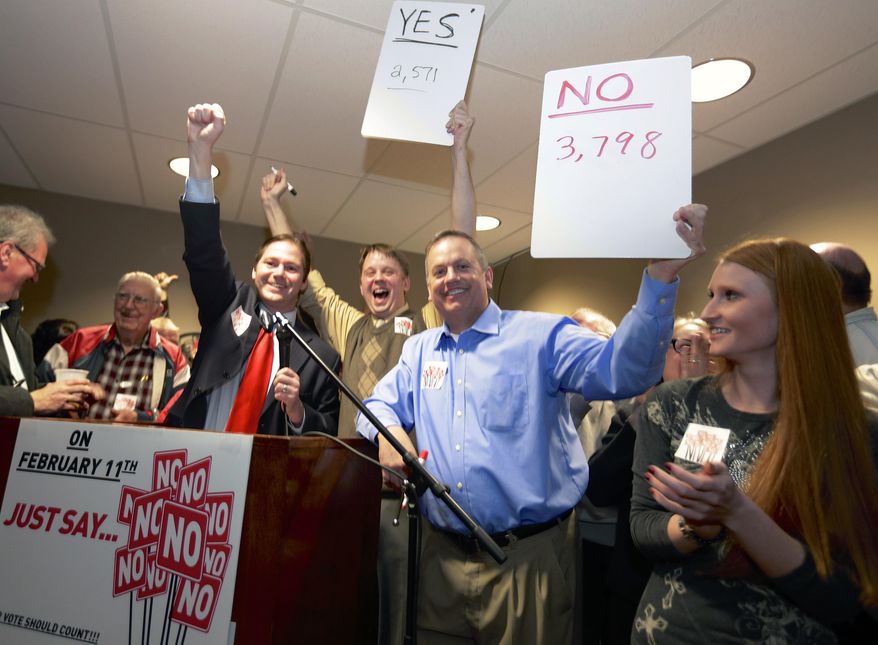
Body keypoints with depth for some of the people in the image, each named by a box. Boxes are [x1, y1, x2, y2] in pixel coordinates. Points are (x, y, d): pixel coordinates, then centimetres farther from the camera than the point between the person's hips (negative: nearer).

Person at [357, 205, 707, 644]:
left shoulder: (540, 335, -6)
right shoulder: (418, 351, 10)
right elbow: (379, 405, 14)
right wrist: (387, 429, -11)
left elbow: (623, 370, -18)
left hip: (529, 557, -4)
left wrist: (661, 276, -30)